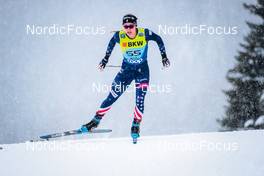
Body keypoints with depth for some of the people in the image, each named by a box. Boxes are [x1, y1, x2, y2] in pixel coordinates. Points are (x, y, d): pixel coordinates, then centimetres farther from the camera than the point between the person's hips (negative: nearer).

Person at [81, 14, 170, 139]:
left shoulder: (145, 34, -21)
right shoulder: (120, 36, -17)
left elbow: (158, 39, -1)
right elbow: (112, 42, 7)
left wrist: (164, 56, -1)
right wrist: (106, 58, 12)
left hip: (142, 69, -1)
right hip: (126, 69, 1)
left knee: (140, 99, -13)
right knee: (112, 97, -1)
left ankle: (136, 126, 2)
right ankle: (96, 120, 9)